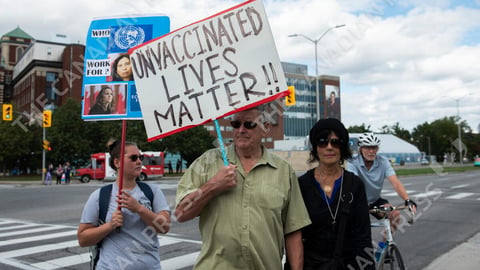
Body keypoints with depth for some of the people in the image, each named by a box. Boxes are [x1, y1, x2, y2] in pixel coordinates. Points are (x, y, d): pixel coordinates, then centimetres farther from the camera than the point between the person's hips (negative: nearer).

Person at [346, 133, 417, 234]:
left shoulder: (383, 161, -12)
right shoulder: (353, 163, -21)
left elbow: (395, 182, -23)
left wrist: (408, 200, -38)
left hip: (375, 201, 3)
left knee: (395, 214, -20)